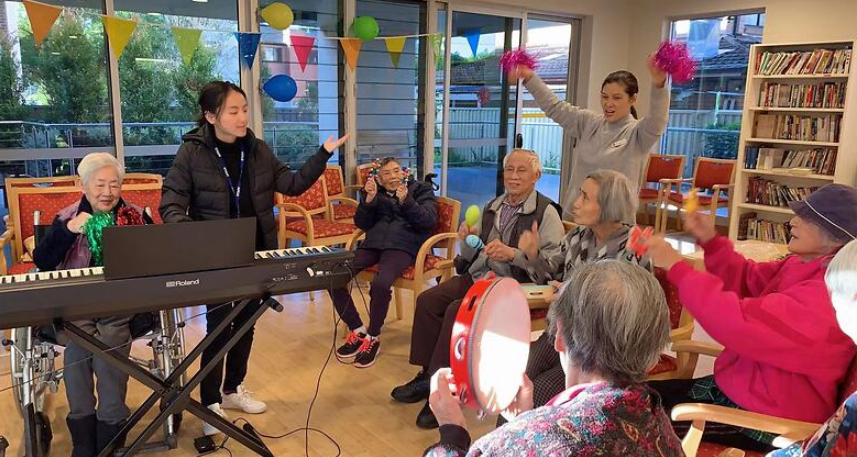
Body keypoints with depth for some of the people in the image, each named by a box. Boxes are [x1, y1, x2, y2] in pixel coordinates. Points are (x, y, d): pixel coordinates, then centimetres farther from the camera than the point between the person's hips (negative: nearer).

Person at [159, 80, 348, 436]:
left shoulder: (258, 150, 2)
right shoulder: (192, 152, -11)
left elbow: (292, 184, 6)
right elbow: (171, 205, -12)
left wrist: (323, 155, -3)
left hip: (256, 253, 5)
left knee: (246, 323, 16)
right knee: (218, 327, 1)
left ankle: (233, 389, 36)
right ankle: (210, 404, 18)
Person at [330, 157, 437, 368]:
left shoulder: (420, 189, 13)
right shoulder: (374, 191, 22)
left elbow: (429, 221, -3)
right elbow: (363, 225, 12)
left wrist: (406, 201, -17)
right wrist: (369, 199, -4)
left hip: (403, 245, -4)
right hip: (373, 243, 5)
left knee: (380, 284, -35)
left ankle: (373, 338, -12)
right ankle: (357, 330, -2)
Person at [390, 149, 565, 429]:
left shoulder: (546, 213, -4)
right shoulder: (492, 207, 16)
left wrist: (512, 254, -24)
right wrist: (466, 239, -3)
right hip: (477, 276, 7)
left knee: (458, 310, -28)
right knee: (427, 300, -13)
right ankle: (428, 374, -1)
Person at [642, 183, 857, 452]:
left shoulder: (827, 295, -29)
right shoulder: (806, 265, 3)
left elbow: (740, 323, -34)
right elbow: (748, 281, 15)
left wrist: (676, 267, -29)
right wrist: (710, 241, -2)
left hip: (764, 417, -9)